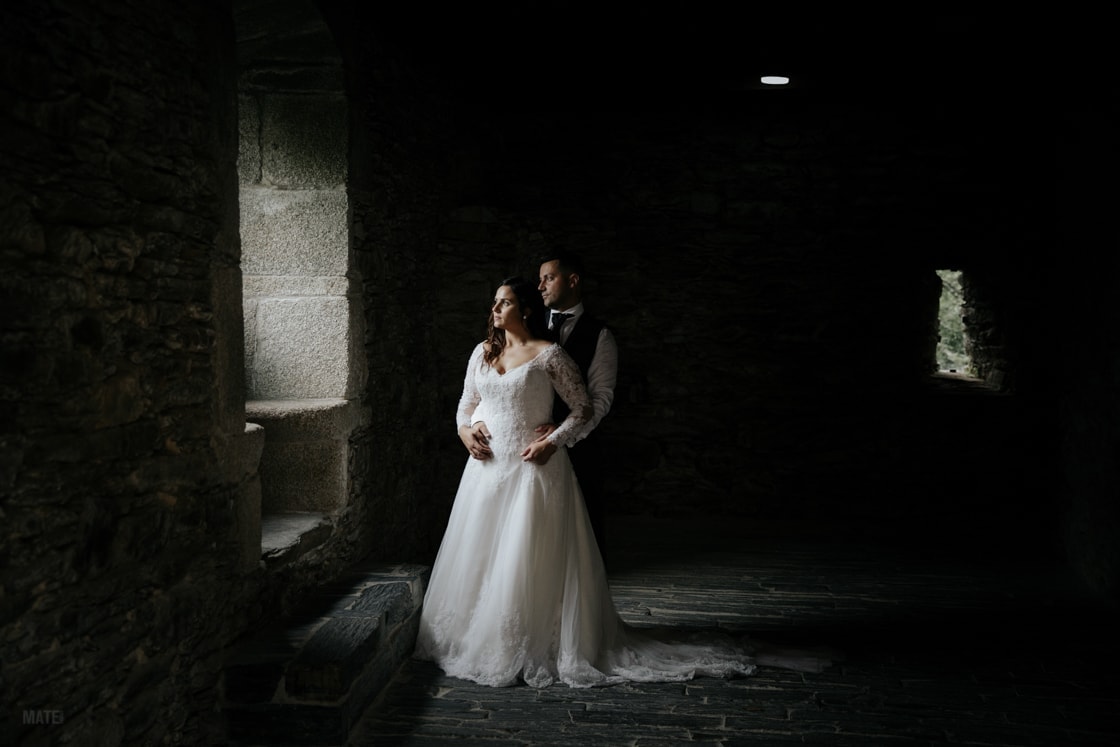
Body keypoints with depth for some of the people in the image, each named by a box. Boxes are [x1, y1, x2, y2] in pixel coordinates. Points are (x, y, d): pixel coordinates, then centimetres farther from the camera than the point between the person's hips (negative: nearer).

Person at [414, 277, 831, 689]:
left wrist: (552, 442, -16)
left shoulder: (549, 355, -5)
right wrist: (464, 430, -3)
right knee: (478, 559, 11)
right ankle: (474, 643, 26)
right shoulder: (482, 352, 11)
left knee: (528, 563, -3)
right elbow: (466, 404, 18)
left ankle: (532, 650, 11)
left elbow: (583, 409, -4)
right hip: (487, 469, 6)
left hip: (533, 470, -6)